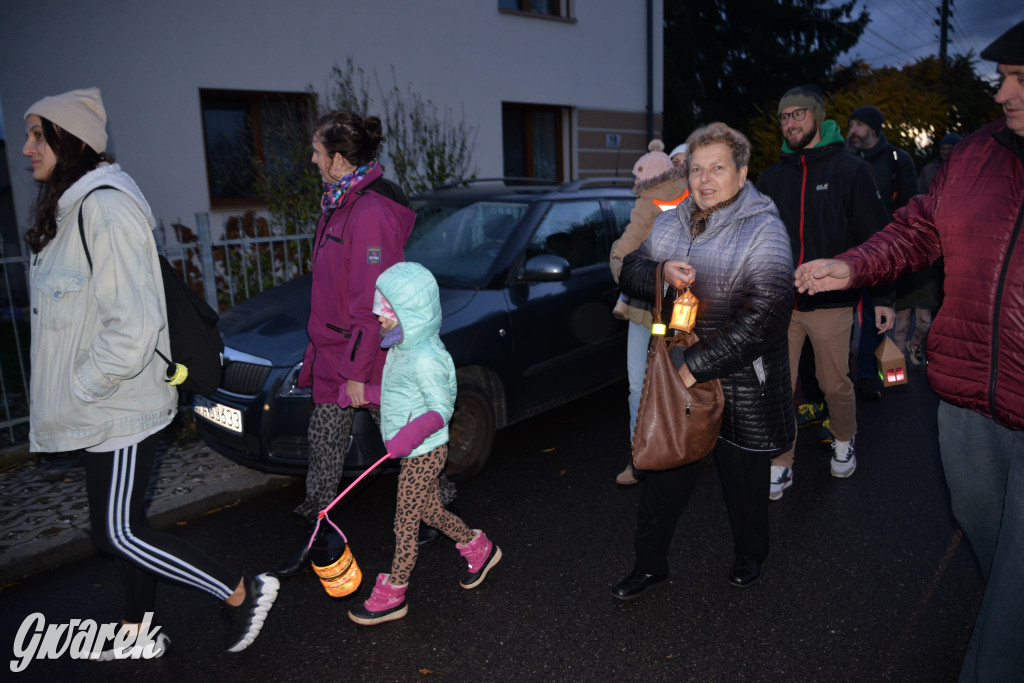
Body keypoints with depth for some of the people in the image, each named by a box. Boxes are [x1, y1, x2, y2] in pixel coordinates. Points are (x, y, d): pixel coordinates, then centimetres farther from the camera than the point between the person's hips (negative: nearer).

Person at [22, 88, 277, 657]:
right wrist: (70, 395, 14)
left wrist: (77, 394, -17)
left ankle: (244, 592, 10)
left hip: (121, 406, -10)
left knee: (119, 532, -2)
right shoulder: (72, 207, 13)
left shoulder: (106, 207, -20)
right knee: (121, 525, 18)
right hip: (107, 406, 10)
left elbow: (132, 326, -26)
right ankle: (139, 636, 34)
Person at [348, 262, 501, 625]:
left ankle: (392, 594, 20)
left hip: (423, 454, -9)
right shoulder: (405, 347, 4)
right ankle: (478, 548, 41)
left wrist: (414, 432, -40)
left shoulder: (425, 360, -26)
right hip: (416, 452, 9)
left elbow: (441, 408, -25)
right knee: (430, 512, 22)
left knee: (405, 522, 4)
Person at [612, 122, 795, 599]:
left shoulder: (763, 229, -14)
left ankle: (750, 554, 43)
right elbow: (630, 273, 8)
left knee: (743, 478, 15)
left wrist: (699, 366, -25)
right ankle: (650, 564, 31)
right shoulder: (670, 224, 5)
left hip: (739, 384, -4)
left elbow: (765, 315, -23)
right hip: (674, 372, 5)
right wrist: (661, 274, -16)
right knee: (664, 473, 13)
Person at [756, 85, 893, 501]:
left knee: (835, 384, 10)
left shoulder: (850, 170, -2)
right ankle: (780, 465, 16)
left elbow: (876, 236, -3)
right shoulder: (771, 177, 8)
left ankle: (843, 442, 38)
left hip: (831, 302, -3)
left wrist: (883, 296, -6)